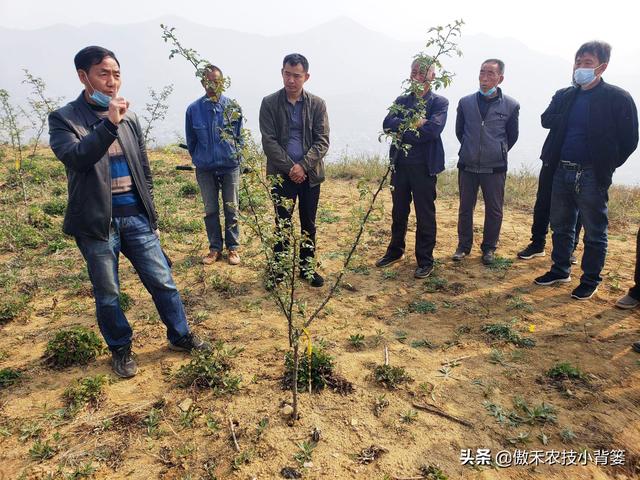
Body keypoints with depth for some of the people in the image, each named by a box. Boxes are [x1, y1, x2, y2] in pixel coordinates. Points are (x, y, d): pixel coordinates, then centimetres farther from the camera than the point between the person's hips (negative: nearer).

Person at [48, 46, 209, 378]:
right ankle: (120, 350, 30)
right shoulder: (64, 119, -3)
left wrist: (152, 218, 13)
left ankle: (180, 335, 26)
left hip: (135, 217, 3)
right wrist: (109, 124, -30)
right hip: (96, 222, -3)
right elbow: (75, 157, -22)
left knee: (163, 281, 7)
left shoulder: (129, 118, 9)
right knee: (107, 293, 9)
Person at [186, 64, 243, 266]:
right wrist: (199, 160, 13)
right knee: (210, 210, 9)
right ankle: (215, 248, 22)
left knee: (231, 209, 7)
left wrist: (234, 157, 7)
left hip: (230, 166, -1)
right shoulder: (193, 109, -5)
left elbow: (239, 136, 5)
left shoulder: (233, 107, -6)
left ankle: (233, 248, 20)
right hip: (205, 169, 1)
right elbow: (191, 140, 7)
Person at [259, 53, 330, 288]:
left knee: (308, 224, 10)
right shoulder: (269, 103, -1)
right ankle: (279, 268, 20)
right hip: (281, 174, -1)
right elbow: (269, 141, -6)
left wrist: (303, 165, -16)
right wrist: (289, 167, -14)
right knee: (282, 223, 6)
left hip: (310, 174, 2)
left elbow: (322, 141, -3)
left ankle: (307, 266, 24)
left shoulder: (317, 104, 2)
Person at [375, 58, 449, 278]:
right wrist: (413, 124, -17)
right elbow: (387, 124, -6)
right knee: (398, 212, 16)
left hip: (424, 166, -4)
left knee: (425, 216, 4)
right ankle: (395, 251, 33)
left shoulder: (440, 102, -1)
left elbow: (433, 129, -18)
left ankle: (425, 261, 16)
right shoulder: (401, 101, 11)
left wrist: (402, 129, -11)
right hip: (400, 164, 4)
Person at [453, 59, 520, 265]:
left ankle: (489, 248, 24)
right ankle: (464, 246, 26)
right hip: (467, 165, 2)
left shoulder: (511, 105, -4)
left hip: (495, 168, -1)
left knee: (494, 210, 7)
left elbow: (512, 136, 9)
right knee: (465, 208, 11)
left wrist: (498, 153, 14)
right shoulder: (466, 102, 1)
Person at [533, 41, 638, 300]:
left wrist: (606, 166, -3)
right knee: (561, 227, 15)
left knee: (594, 232, 5)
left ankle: (591, 280, 18)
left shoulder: (618, 98, -6)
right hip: (562, 171, 5)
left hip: (592, 176, -5)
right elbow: (546, 120, 2)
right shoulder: (564, 96, 11)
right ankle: (560, 270, 30)